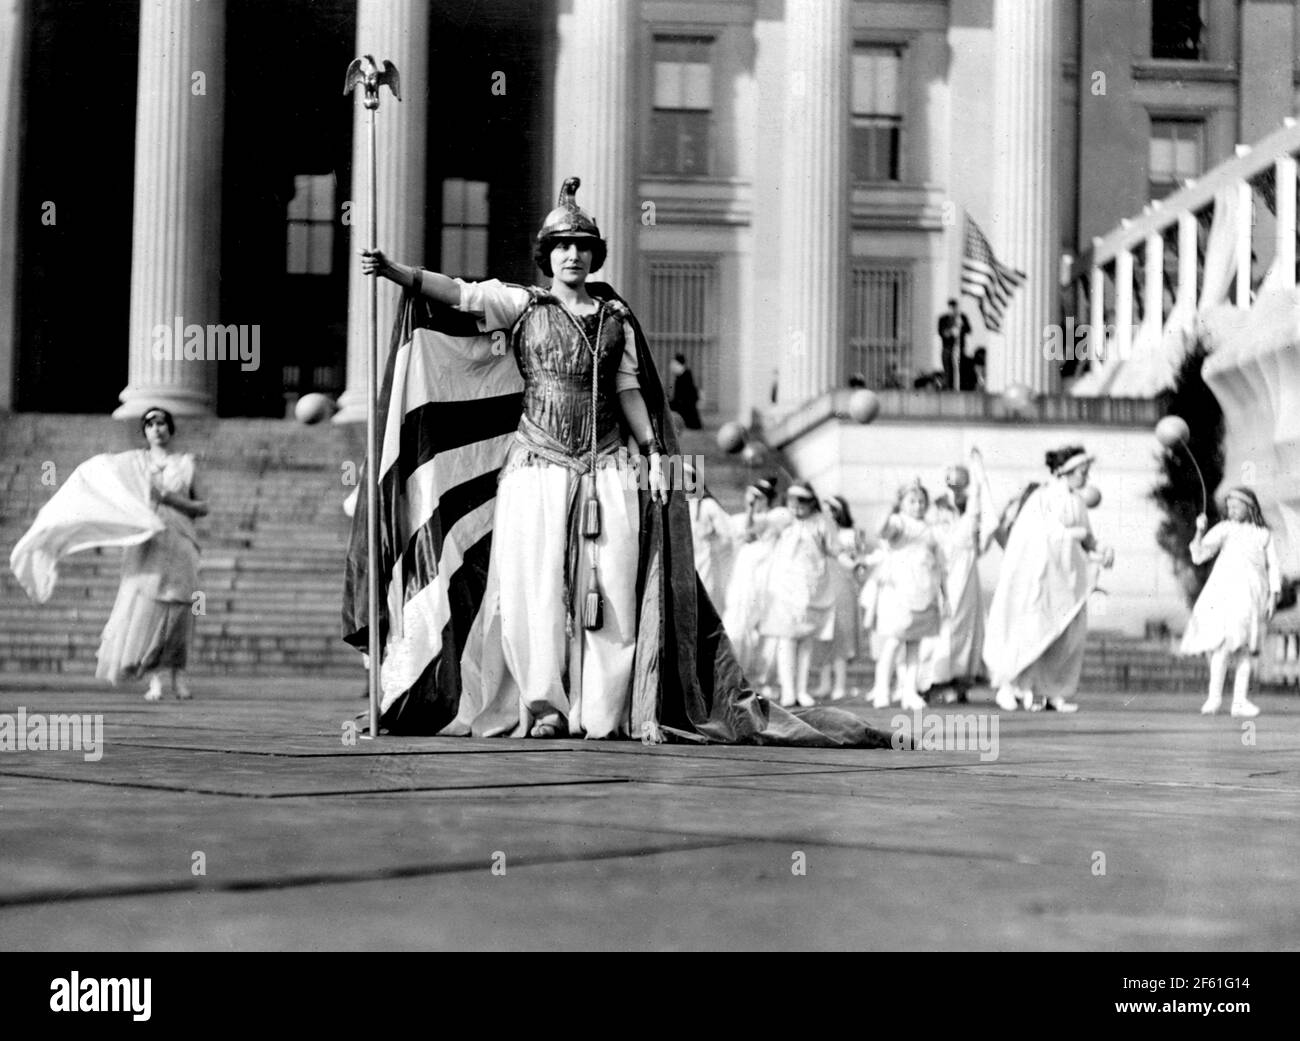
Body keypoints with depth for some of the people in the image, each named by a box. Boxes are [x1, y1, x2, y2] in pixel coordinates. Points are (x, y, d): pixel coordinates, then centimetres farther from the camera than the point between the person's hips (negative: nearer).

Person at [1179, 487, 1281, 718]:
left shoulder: (1264, 534, 12)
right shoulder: (1224, 529, 7)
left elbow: (1273, 567, 13)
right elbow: (1198, 556, 0)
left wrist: (1274, 596, 2)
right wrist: (1200, 531, -16)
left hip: (1253, 595, 2)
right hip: (1225, 591, -2)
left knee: (1245, 649, 3)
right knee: (1225, 643, -17)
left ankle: (1240, 701, 5)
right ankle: (1214, 696, -12)